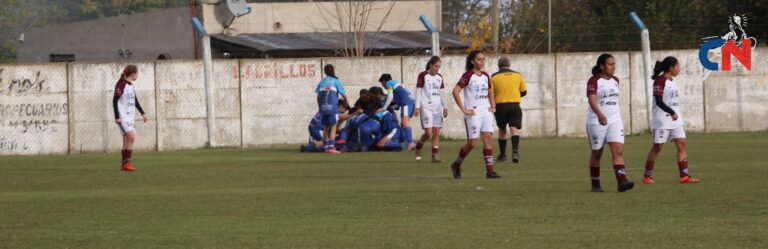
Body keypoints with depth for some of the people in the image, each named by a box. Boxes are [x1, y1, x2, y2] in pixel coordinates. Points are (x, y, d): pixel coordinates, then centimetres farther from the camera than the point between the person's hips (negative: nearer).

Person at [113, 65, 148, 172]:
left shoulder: (130, 85, 15)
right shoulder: (121, 84, -11)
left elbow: (135, 101, 25)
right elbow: (115, 101, -14)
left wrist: (143, 113, 19)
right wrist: (117, 117, -19)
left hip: (130, 116, 9)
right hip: (123, 117, -9)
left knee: (127, 140, 6)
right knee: (131, 137, -18)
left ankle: (124, 165, 8)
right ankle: (127, 163, -16)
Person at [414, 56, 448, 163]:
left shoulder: (439, 77, 11)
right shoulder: (423, 76, -4)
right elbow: (418, 92, -5)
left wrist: (445, 107, 14)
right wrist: (417, 107, -10)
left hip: (437, 108, 5)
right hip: (426, 107, -5)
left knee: (436, 133, 0)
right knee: (428, 132, -11)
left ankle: (435, 156, 2)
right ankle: (418, 145, 16)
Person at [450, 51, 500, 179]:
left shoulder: (485, 76, 11)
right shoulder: (468, 76, -9)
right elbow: (455, 92, -16)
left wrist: (492, 106, 13)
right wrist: (464, 109, -16)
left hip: (486, 112, 6)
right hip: (473, 114, -6)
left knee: (488, 138, -6)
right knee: (472, 143, -4)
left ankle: (490, 170, -8)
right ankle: (456, 165, 19)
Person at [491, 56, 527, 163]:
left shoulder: (494, 77, 1)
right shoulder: (517, 75, 6)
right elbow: (524, 92, 11)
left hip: (500, 107, 0)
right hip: (515, 105, 0)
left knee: (502, 130, 15)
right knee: (514, 129, -7)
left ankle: (502, 154, 22)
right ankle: (515, 151, -28)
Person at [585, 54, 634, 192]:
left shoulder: (615, 81, 9)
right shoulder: (594, 81, -11)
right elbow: (591, 99, -26)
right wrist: (599, 114, -42)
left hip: (614, 120, 5)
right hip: (597, 121, -5)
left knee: (618, 150, -12)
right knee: (596, 154, 8)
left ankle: (622, 181, -23)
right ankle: (595, 184, 20)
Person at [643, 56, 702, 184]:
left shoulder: (671, 81, 13)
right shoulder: (660, 81, -14)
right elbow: (659, 101, -20)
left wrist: (675, 113, 19)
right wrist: (672, 112, -24)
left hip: (675, 119, 8)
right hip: (662, 120, -8)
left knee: (681, 144, -2)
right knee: (657, 147, -1)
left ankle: (684, 176, -5)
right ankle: (647, 176, 10)